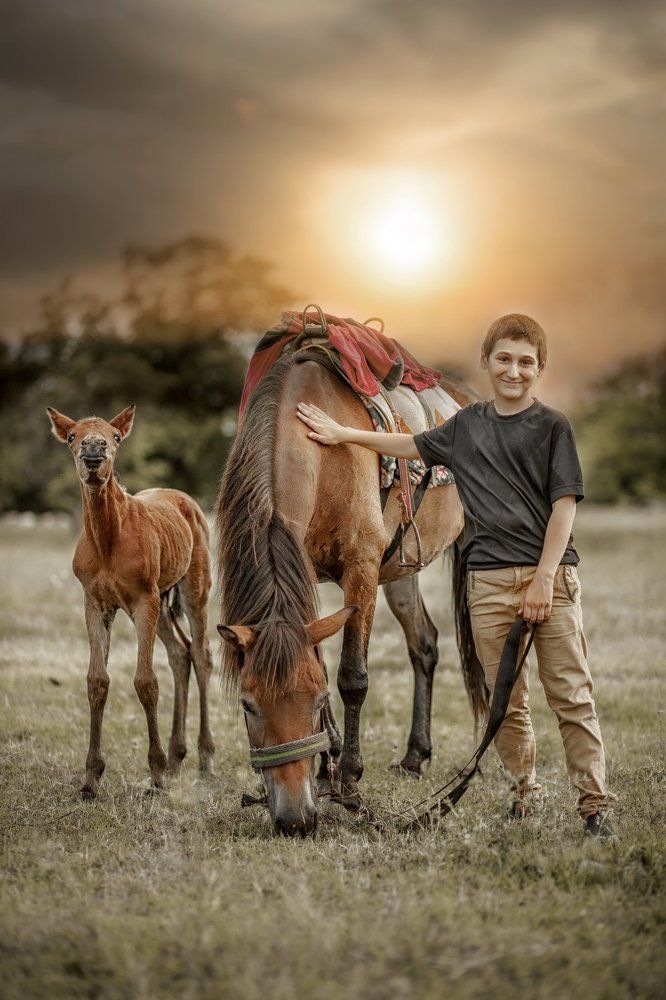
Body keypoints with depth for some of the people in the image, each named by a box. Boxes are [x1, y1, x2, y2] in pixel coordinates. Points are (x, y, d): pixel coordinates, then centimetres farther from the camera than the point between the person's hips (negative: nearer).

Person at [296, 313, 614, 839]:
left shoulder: (552, 426, 1)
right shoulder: (468, 424, 14)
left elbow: (565, 504, -5)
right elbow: (413, 445, 30)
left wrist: (543, 579, -12)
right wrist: (342, 434, 32)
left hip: (550, 575, -4)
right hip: (489, 579, 4)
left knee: (572, 694, -6)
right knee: (506, 700, 5)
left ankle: (595, 804, -2)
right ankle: (525, 792, 18)